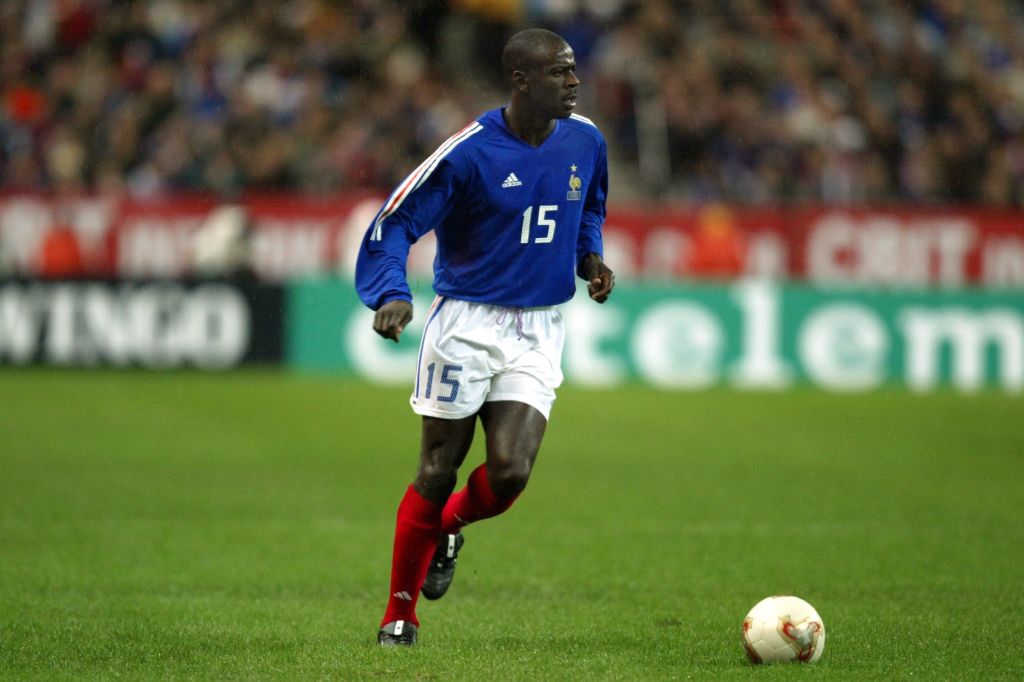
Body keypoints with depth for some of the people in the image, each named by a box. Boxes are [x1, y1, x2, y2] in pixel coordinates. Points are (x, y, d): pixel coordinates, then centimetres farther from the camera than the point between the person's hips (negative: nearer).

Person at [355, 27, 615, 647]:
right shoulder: (470, 152, -15)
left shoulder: (585, 142, 2)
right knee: (438, 471, 1)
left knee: (509, 473, -13)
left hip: (538, 333, 4)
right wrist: (393, 295, -28)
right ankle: (400, 614, 17)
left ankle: (450, 527, 22)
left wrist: (591, 257, 5)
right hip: (465, 324, -3)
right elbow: (394, 225, -13)